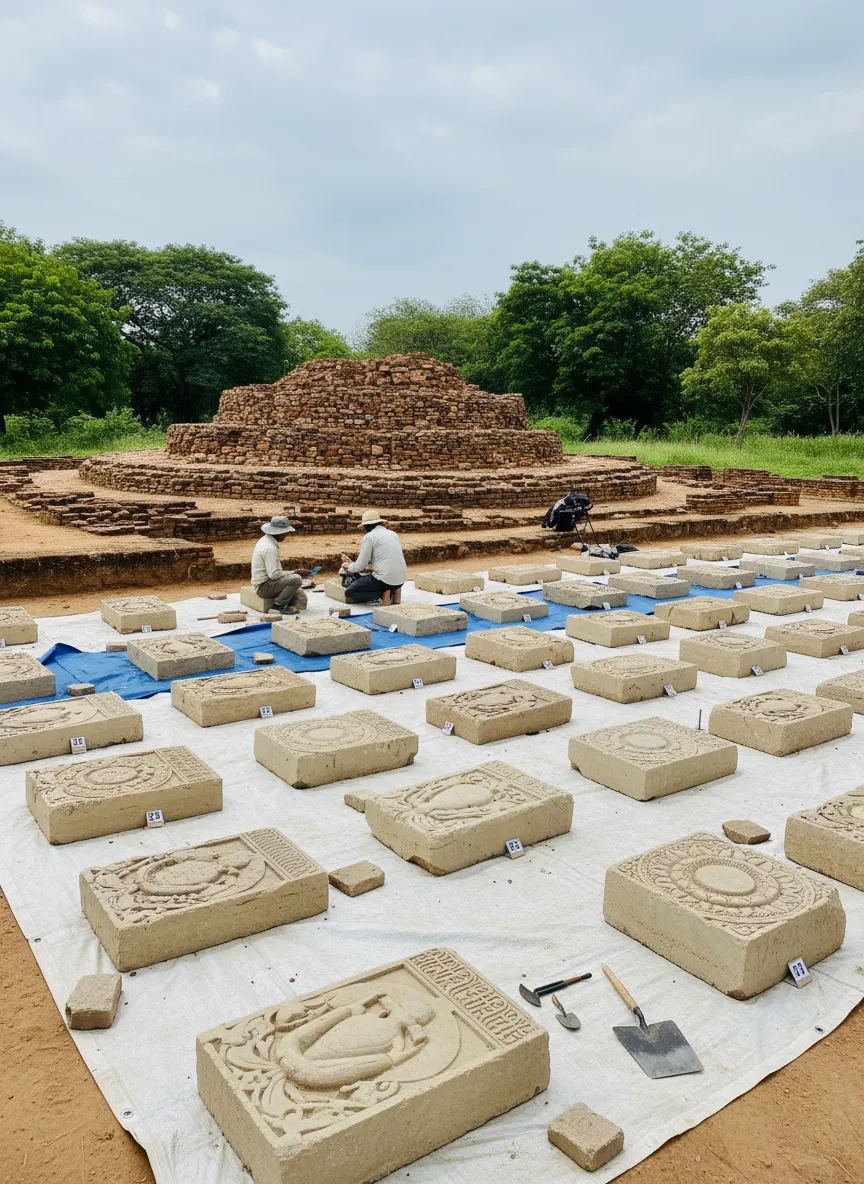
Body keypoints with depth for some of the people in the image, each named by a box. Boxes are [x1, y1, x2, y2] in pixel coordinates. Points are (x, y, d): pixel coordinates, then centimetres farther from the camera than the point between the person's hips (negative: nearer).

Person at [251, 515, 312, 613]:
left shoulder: (265, 540, 11)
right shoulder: (270, 548, -22)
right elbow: (274, 574, -25)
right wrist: (295, 572, -17)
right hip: (264, 586, -9)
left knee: (301, 599, 5)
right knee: (296, 579, -26)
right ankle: (279, 605, -13)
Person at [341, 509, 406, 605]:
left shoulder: (369, 537, -5)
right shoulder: (393, 534, 15)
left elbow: (360, 566, -2)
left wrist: (348, 567, 21)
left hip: (385, 578, -7)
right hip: (401, 579, 7)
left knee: (349, 592, 5)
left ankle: (384, 594, -8)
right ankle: (394, 591, 10)